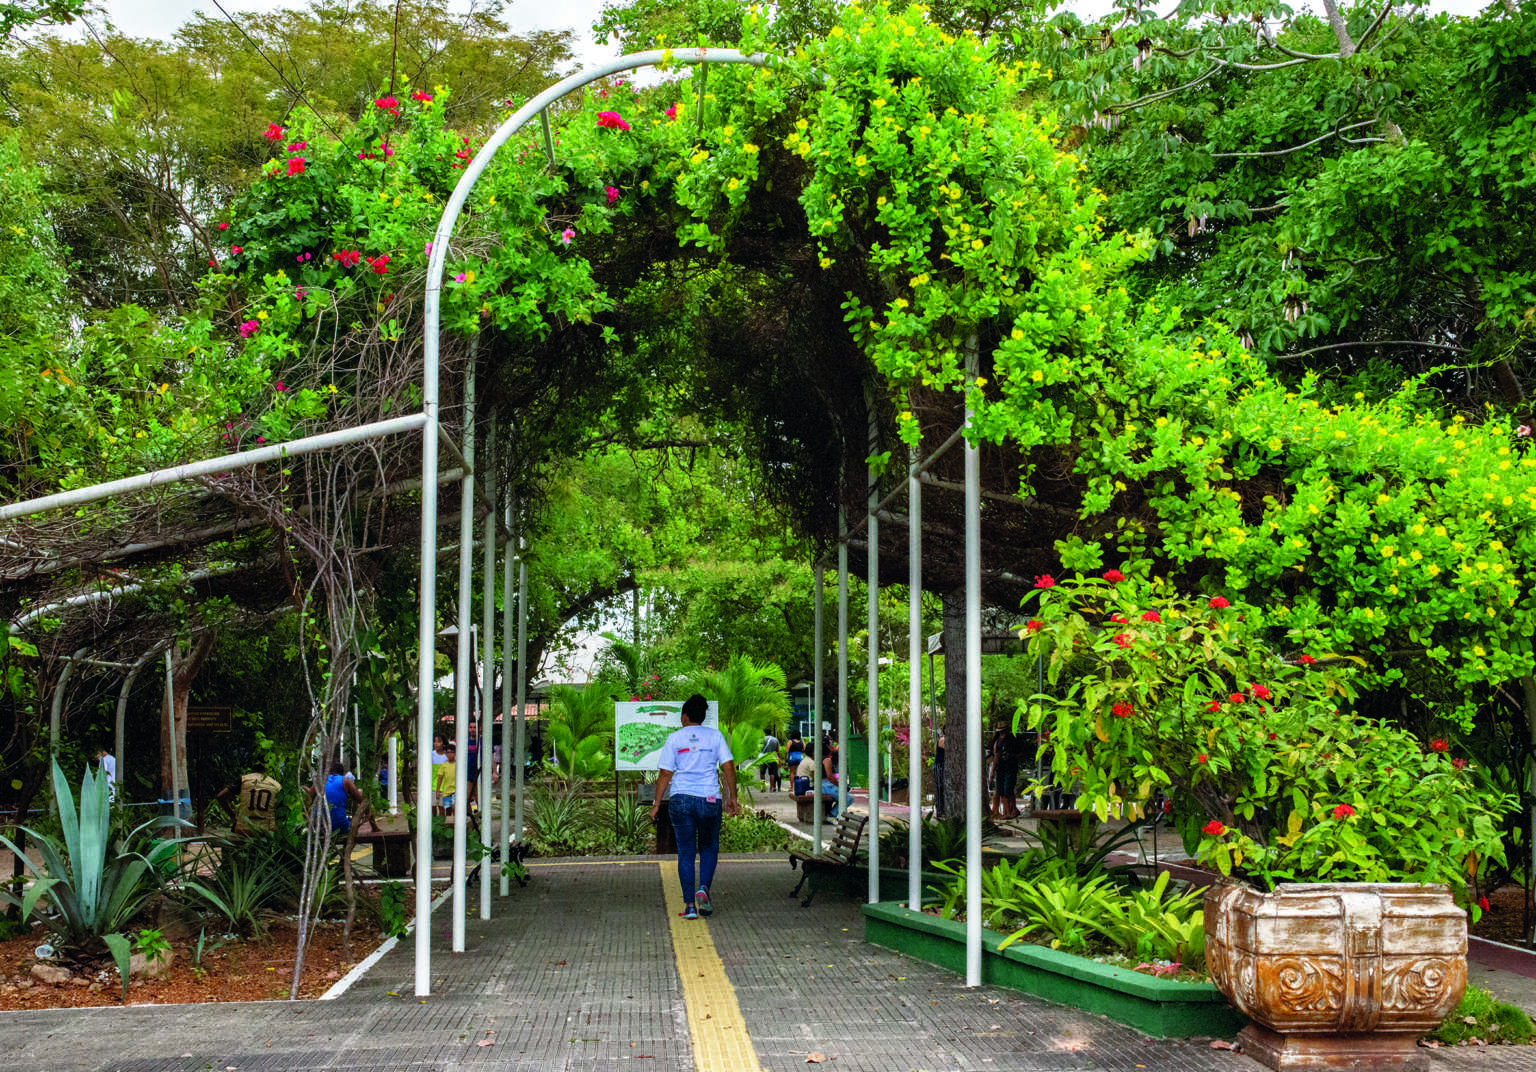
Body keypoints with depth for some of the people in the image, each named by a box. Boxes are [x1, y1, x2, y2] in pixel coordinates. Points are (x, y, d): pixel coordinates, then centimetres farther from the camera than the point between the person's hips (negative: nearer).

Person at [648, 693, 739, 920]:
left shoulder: (675, 738, 3)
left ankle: (689, 904, 2)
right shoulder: (715, 736, 5)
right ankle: (704, 888, -6)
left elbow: (665, 774, 0)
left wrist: (657, 804, 4)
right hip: (709, 799, 0)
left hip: (680, 799, 0)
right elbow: (728, 767, -1)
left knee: (686, 852, 6)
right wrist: (732, 797, 6)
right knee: (709, 848, 17)